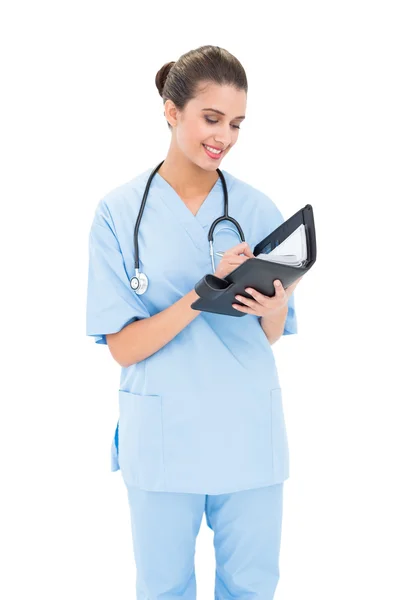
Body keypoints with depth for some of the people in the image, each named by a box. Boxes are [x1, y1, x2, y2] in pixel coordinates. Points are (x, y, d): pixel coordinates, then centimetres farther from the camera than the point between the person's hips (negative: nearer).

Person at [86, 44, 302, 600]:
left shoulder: (259, 210, 1)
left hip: (250, 431, 2)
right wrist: (205, 294, -24)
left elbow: (273, 334, 6)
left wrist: (272, 307, -18)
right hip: (163, 436, -2)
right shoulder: (119, 212, -6)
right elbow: (123, 347, -10)